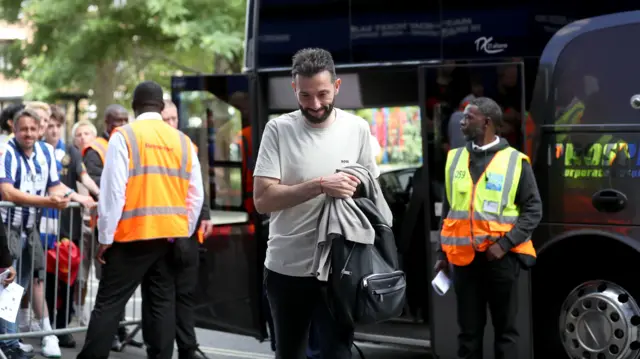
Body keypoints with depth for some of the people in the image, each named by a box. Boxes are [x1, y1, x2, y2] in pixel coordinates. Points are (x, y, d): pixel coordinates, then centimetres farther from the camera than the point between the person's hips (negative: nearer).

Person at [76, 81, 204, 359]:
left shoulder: (124, 136, -6)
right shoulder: (183, 141, 8)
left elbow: (113, 190, -10)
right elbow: (196, 196, 8)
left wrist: (105, 237, -4)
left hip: (133, 234, -4)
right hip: (171, 234, 4)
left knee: (109, 303, -1)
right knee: (162, 303, 9)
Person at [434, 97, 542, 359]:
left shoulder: (515, 161, -3)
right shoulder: (455, 158, 10)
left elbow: (533, 210, -4)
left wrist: (504, 244, -15)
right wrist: (442, 253, 11)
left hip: (501, 257, -3)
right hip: (463, 258, 4)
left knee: (505, 329, 5)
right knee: (468, 330, 9)